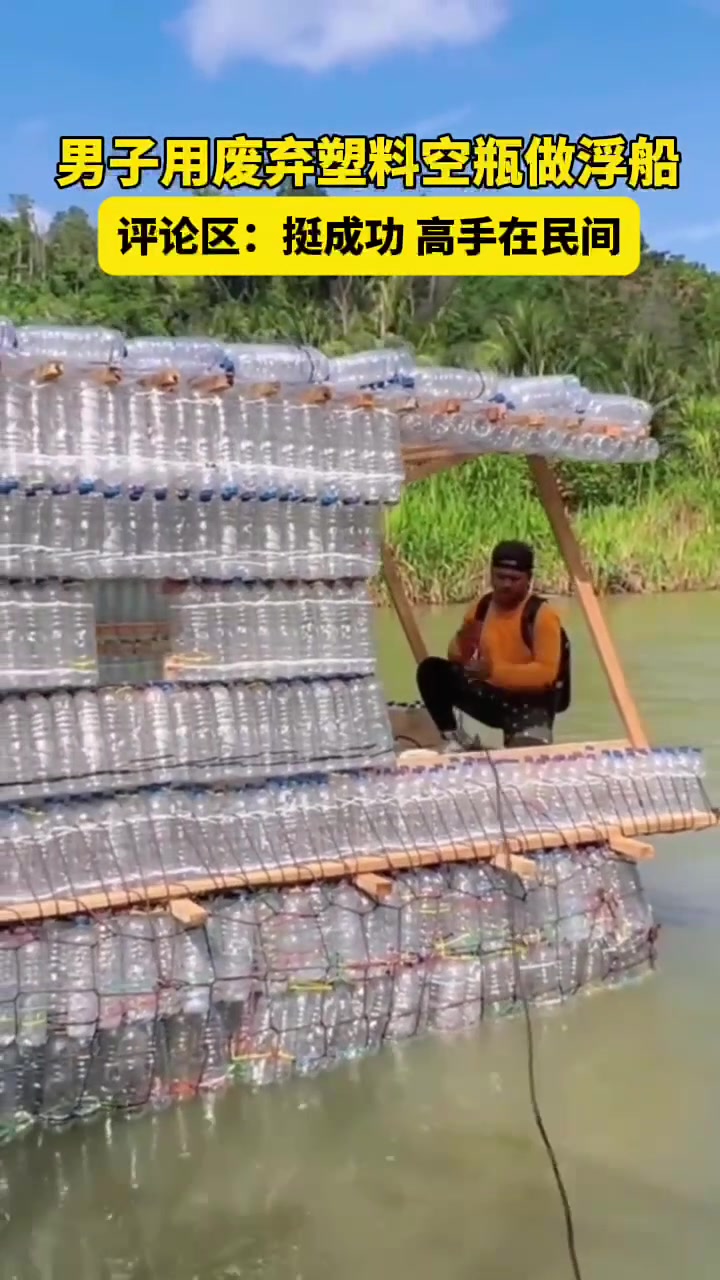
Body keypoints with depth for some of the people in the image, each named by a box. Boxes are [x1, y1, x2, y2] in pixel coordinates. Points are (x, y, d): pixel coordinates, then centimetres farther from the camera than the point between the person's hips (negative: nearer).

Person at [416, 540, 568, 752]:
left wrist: (495, 670, -32)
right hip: (491, 695, 6)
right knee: (431, 670, -11)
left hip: (530, 703, -6)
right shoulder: (481, 607, 2)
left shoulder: (541, 614, -16)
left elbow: (546, 672, -22)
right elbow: (457, 658, 7)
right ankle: (452, 739, -2)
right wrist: (463, 643, -18)